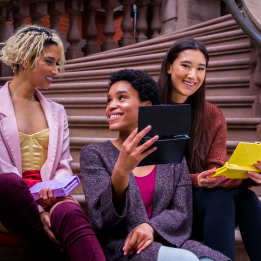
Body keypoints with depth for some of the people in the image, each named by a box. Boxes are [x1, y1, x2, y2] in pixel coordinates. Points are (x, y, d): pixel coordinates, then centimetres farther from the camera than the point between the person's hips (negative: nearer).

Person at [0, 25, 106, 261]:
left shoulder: (56, 112, 21)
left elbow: (64, 166, 14)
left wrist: (53, 191, -10)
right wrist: (37, 210, -19)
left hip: (48, 199, 2)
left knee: (71, 214, -34)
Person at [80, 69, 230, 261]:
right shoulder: (94, 154, 0)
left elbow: (181, 213, 5)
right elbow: (102, 221, -12)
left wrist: (150, 227, -17)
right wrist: (121, 172, -31)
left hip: (165, 242, 4)